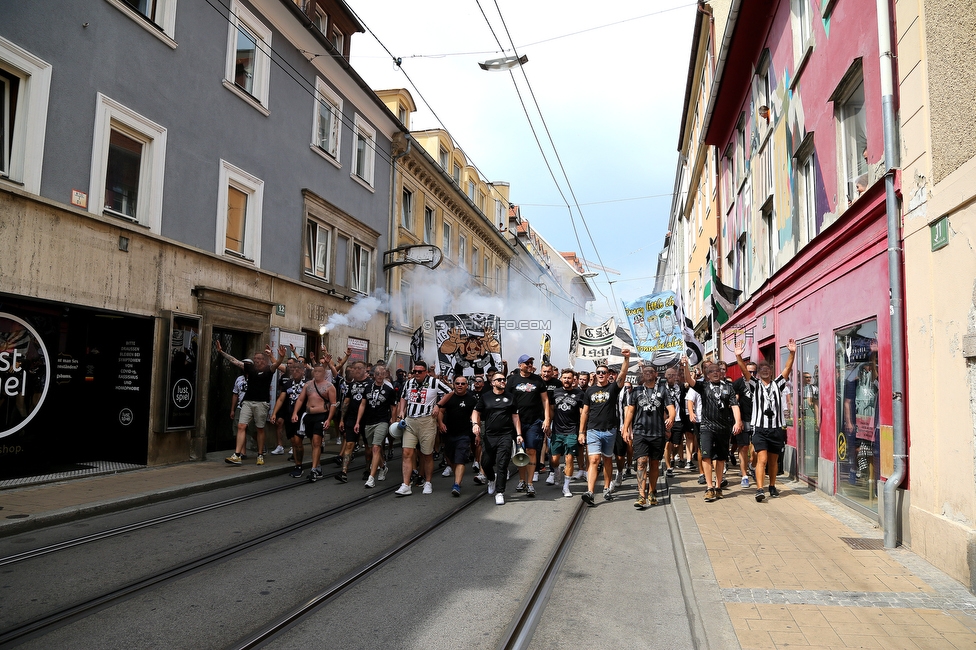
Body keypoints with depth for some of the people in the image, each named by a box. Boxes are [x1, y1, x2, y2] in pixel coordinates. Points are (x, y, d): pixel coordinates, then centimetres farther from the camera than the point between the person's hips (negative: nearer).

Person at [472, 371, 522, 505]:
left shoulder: (510, 397, 8)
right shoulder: (485, 397, 8)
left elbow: (515, 417, 9)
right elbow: (476, 412, 11)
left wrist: (518, 434, 2)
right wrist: (475, 423, -9)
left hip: (506, 435, -1)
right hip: (489, 436, 1)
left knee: (502, 464, -6)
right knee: (486, 463, 6)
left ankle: (500, 493, 2)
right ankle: (492, 479, 38)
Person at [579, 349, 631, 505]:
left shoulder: (613, 388, 2)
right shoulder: (590, 390, 8)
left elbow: (623, 374, -17)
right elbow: (585, 412, 10)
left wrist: (627, 358, -32)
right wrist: (581, 432, 6)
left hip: (610, 430, 0)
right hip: (593, 430, 0)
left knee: (607, 460, 13)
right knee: (594, 460, -11)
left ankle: (607, 489, 25)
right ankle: (590, 492, -20)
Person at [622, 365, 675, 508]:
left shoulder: (663, 389, 7)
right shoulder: (636, 391, 10)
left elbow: (671, 408, -3)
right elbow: (630, 411, 11)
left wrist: (671, 418, -24)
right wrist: (626, 430, 5)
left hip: (658, 433, 1)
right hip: (640, 432, -1)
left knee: (654, 464, 9)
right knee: (642, 462, -12)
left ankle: (651, 493, 24)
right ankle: (641, 496, -15)